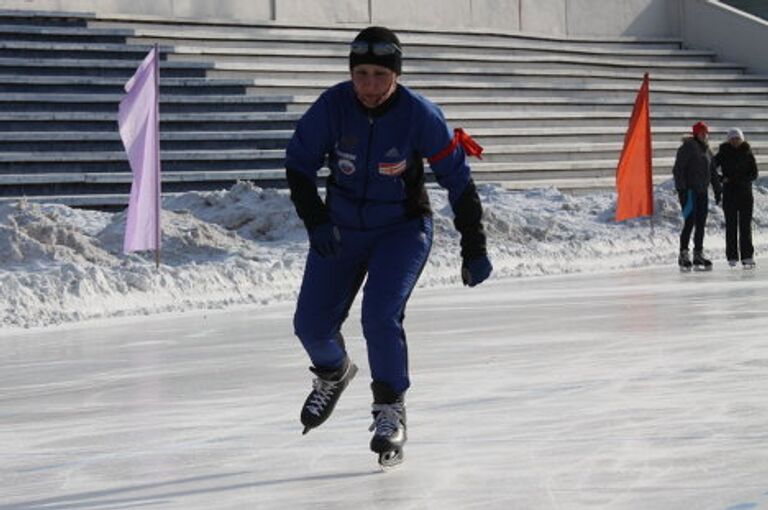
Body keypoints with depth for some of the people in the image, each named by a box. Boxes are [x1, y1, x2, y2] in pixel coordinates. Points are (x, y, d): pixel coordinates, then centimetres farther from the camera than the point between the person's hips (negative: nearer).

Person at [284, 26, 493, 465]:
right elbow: (299, 165, -8)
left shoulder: (420, 116, -23)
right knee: (311, 324, 3)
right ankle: (333, 374, 39)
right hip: (341, 228, 3)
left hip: (403, 230, -3)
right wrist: (316, 221, -21)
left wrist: (474, 250, -11)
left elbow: (458, 180, -14)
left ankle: (390, 412, -1)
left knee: (381, 317, -22)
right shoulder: (332, 107, -19)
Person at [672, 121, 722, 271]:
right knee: (690, 222, -11)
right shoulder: (687, 148, -7)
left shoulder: (707, 150, 16)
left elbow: (712, 172, 24)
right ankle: (684, 255, -8)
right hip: (689, 190, -7)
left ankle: (698, 254, 13)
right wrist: (681, 189, -19)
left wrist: (717, 189, 20)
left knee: (701, 224, 7)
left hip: (702, 191, 7)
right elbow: (678, 169, -13)